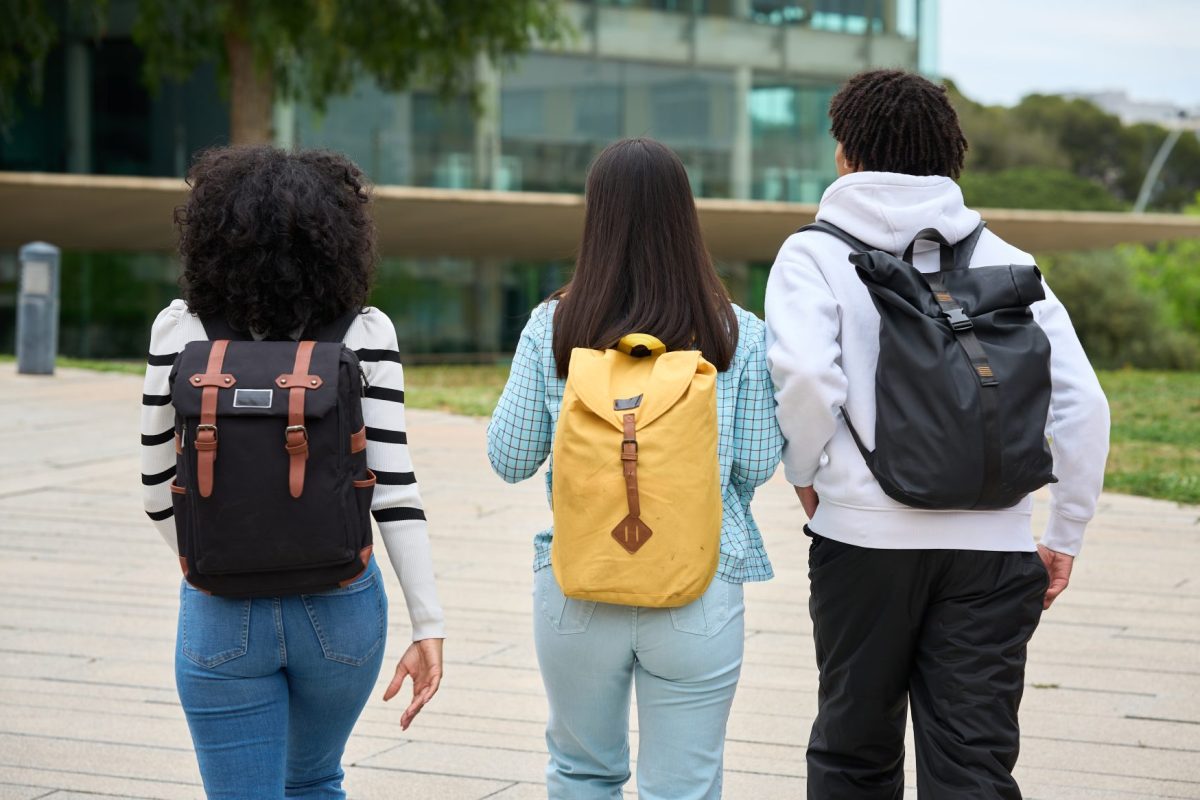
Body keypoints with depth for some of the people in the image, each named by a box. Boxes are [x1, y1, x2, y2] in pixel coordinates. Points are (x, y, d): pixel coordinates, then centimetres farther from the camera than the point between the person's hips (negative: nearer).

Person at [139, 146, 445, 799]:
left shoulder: (181, 330, -6)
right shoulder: (365, 334, -7)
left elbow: (160, 487, -1)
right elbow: (392, 485, -10)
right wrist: (428, 625, -7)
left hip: (222, 617, -1)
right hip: (341, 609, 1)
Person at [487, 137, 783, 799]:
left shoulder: (551, 329, -6)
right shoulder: (737, 335, -6)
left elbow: (509, 459, 0)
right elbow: (757, 466, -2)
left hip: (576, 589, 1)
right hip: (700, 592, -1)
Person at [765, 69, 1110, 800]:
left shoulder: (816, 253, 0)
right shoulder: (1006, 261, 9)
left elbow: (806, 373, -18)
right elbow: (1083, 404, 3)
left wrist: (804, 472, 0)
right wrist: (1065, 537, 10)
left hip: (865, 535, -2)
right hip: (993, 543, 2)